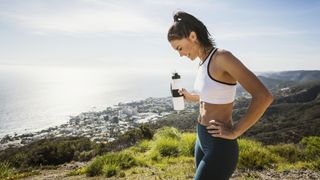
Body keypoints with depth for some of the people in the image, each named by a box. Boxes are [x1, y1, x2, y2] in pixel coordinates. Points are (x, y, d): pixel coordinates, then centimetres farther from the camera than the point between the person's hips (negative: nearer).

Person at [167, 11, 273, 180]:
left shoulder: (222, 57, -19)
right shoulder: (203, 63, 8)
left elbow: (264, 97, -25)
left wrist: (235, 132, -19)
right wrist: (190, 96, 16)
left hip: (220, 146, -9)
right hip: (202, 140, 9)